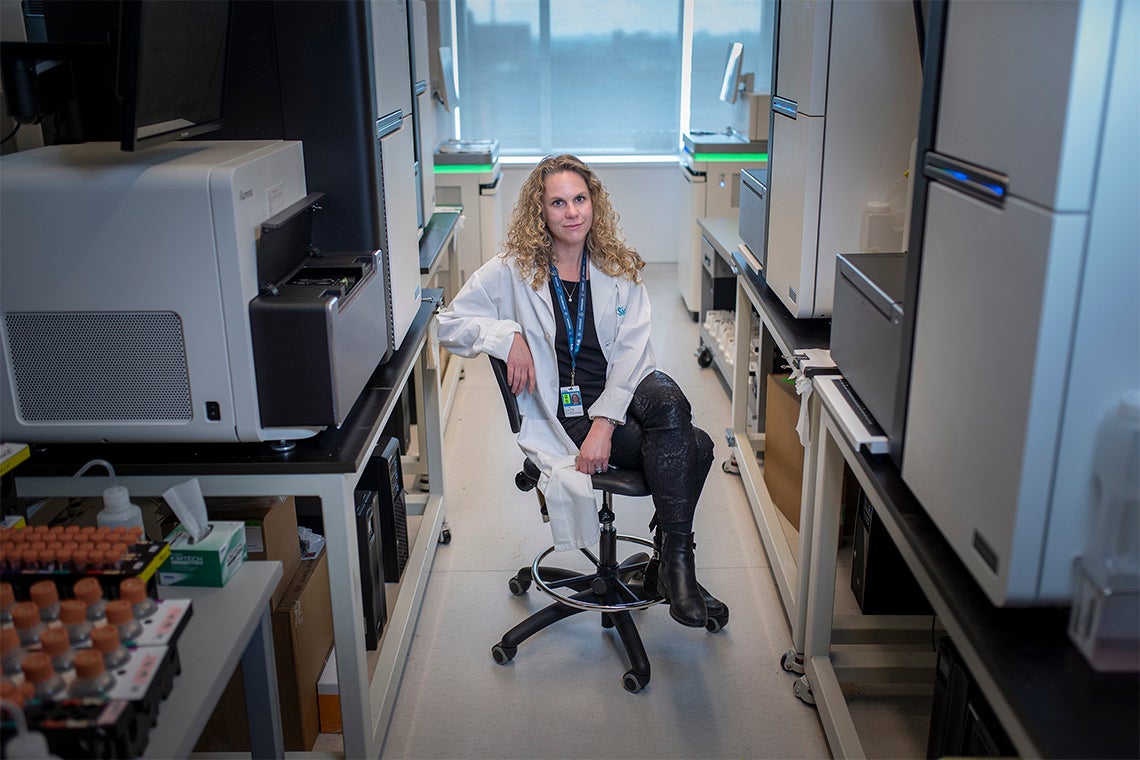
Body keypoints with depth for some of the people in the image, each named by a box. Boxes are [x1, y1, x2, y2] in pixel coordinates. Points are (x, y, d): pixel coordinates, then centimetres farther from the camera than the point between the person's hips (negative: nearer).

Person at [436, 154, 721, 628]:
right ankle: (676, 564, -15)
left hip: (624, 396, 4)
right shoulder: (513, 271, 1)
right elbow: (449, 325, 4)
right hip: (563, 416, -4)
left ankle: (671, 561, -20)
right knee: (690, 446, -26)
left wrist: (604, 422, -19)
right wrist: (508, 335, -14)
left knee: (669, 403, -32)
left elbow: (632, 352, -4)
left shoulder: (620, 269, 7)